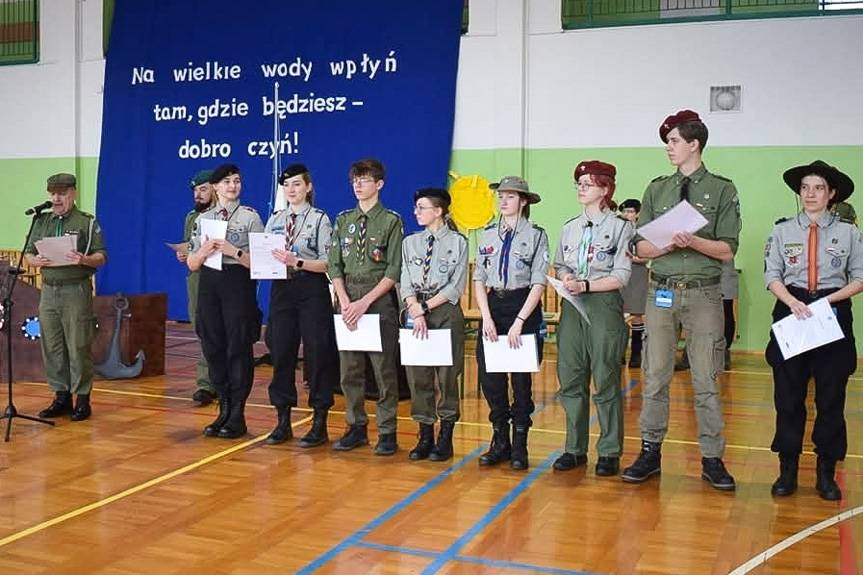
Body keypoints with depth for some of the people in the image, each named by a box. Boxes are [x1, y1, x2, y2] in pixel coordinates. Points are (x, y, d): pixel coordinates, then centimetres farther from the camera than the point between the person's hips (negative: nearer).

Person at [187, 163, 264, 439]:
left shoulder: (250, 217, 0)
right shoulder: (203, 219, 12)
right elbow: (192, 264, 12)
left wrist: (234, 251, -18)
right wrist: (204, 250, -8)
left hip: (239, 283, -4)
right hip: (209, 283, 5)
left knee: (238, 347, -2)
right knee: (213, 346, 8)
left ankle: (237, 415, 8)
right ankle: (224, 410, 21)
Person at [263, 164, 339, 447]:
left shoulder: (319, 219, -2)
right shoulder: (275, 219, 13)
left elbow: (328, 263, -9)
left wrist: (297, 262, -21)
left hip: (312, 290, -4)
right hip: (281, 289, 5)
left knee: (317, 355, 0)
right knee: (281, 354, 7)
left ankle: (320, 424, 9)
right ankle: (283, 421, 18)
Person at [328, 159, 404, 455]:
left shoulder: (391, 221, -1)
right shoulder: (343, 220, 12)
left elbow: (394, 270, -7)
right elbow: (335, 265, 9)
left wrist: (365, 302, -13)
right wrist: (345, 302, -5)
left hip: (380, 299, -4)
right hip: (348, 299, 5)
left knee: (384, 369, 0)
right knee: (349, 369, 8)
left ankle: (387, 432, 8)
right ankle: (356, 427, 19)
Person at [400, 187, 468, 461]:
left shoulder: (458, 242, -1)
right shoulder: (410, 242, 11)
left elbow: (456, 287, -6)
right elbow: (406, 283, 5)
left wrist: (427, 307, -11)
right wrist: (417, 312, -10)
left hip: (447, 312, -4)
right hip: (416, 310, 4)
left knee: (447, 374, 1)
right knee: (417, 375, 5)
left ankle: (445, 437, 12)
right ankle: (425, 436, 16)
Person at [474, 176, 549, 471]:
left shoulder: (536, 234, -2)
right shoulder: (488, 234, 10)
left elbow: (538, 283, -7)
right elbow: (479, 279, 8)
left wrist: (519, 322, -13)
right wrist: (487, 317, -5)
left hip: (523, 307, -4)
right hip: (492, 306, 4)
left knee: (521, 380, 3)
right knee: (490, 379, 2)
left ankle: (519, 446, 17)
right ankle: (499, 442, 19)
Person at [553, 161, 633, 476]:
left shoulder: (620, 226, -2)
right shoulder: (569, 228, 15)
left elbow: (620, 276, -7)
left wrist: (584, 286, -15)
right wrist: (565, 278, -3)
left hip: (604, 305, -5)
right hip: (572, 306, 5)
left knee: (605, 381, -1)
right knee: (570, 380, 7)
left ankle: (609, 452, 11)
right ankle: (575, 449, 18)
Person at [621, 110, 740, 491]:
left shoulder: (722, 190, 2)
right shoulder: (657, 189, 10)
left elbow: (727, 250, -4)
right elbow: (639, 248, 6)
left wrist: (693, 241, -20)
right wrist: (669, 244, -13)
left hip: (703, 293, -2)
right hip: (661, 291, 3)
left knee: (706, 380, 3)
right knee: (655, 377, 6)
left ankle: (712, 459, 13)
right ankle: (650, 452, 16)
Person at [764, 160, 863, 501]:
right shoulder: (783, 231, 5)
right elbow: (772, 275, 1)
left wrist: (829, 300, -13)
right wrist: (793, 302, -15)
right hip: (791, 312, 1)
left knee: (831, 397, 4)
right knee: (788, 396, 3)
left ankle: (826, 473, 16)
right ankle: (787, 470, 14)